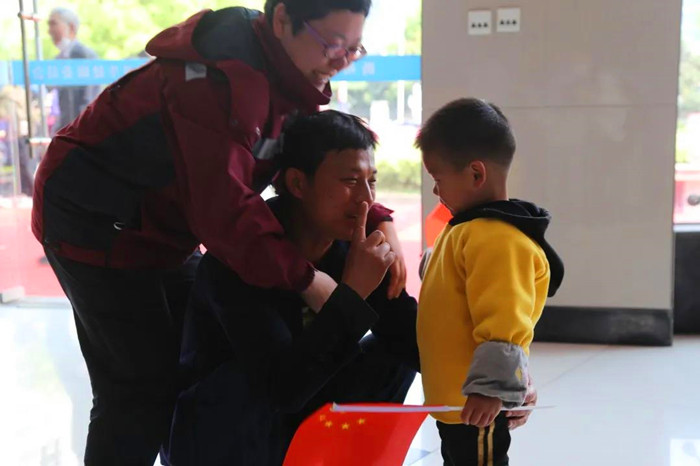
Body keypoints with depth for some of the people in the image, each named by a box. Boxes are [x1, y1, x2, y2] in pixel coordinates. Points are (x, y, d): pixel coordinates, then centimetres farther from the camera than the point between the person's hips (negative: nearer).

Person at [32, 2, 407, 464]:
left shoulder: (291, 82, 0)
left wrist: (379, 223, -16)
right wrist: (304, 278, -32)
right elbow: (222, 204, -35)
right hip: (96, 224, -9)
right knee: (144, 390, -6)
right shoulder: (224, 78, -30)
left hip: (164, 230, 9)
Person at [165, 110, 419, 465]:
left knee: (395, 356, -6)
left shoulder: (351, 244, -10)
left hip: (293, 428, 6)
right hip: (210, 436, -5)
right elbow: (282, 388, -36)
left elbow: (417, 346, -13)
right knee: (251, 383, -35)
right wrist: (353, 292, -35)